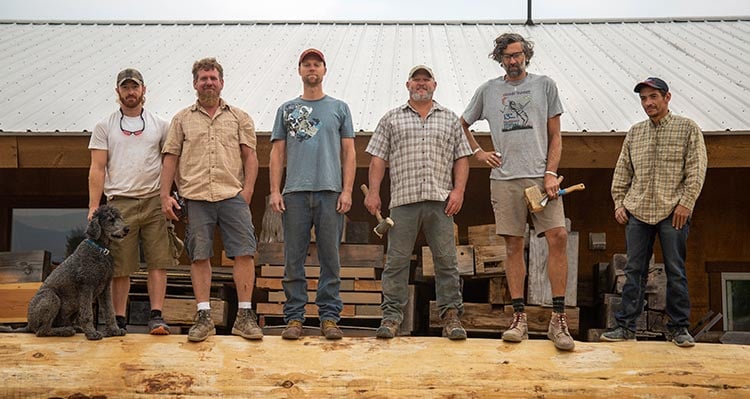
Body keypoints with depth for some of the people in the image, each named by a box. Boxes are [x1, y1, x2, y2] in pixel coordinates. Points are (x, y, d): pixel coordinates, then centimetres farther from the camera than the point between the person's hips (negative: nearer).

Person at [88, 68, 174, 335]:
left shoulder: (159, 125, 11)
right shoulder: (105, 127, 9)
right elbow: (97, 170, 4)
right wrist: (93, 207, -4)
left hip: (155, 202, 1)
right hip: (120, 203, -1)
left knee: (158, 262, -3)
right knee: (121, 266, 3)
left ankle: (156, 316, 1)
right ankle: (119, 320, 11)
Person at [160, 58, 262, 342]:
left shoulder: (239, 117, 14)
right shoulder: (182, 119, 15)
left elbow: (250, 156, 8)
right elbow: (170, 158, 10)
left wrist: (247, 190, -4)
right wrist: (165, 195, 1)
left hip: (233, 195, 0)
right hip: (196, 197, 1)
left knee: (244, 252, -7)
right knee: (199, 256, 2)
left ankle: (244, 316, 0)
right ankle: (204, 317, 8)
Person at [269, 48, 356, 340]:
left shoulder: (339, 108, 13)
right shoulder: (287, 109, 15)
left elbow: (348, 153, 9)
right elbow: (277, 153, 11)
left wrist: (347, 191, -2)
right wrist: (275, 191, 0)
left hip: (330, 192, -1)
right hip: (294, 193, 1)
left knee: (330, 256, 1)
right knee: (294, 258, 1)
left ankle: (329, 316, 7)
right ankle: (294, 317, 8)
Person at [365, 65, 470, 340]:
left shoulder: (450, 119, 17)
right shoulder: (392, 119, 14)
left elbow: (461, 158, 13)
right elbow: (378, 158, 9)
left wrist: (458, 190, 0)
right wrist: (373, 192, -1)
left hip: (440, 201, 1)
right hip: (403, 200, -1)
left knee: (446, 260, 0)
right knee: (397, 260, 0)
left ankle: (451, 315, 6)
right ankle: (392, 315, 6)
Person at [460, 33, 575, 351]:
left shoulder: (545, 85, 10)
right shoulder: (488, 90, 13)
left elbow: (555, 136, 7)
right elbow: (462, 124, 26)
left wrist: (551, 173, -4)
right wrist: (477, 152, 12)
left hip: (541, 176, -1)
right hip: (504, 178, 1)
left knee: (558, 237, -13)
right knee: (514, 245, 2)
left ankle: (558, 319, -7)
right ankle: (519, 318, 9)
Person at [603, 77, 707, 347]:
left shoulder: (687, 129, 3)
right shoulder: (634, 133, 13)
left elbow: (696, 170, -3)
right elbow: (622, 172, 15)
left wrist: (686, 203, -11)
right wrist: (619, 203, 7)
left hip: (673, 212, -3)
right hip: (637, 212, 3)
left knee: (676, 271, 3)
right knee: (634, 270, 4)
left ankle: (678, 327, 12)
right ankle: (626, 326, 7)